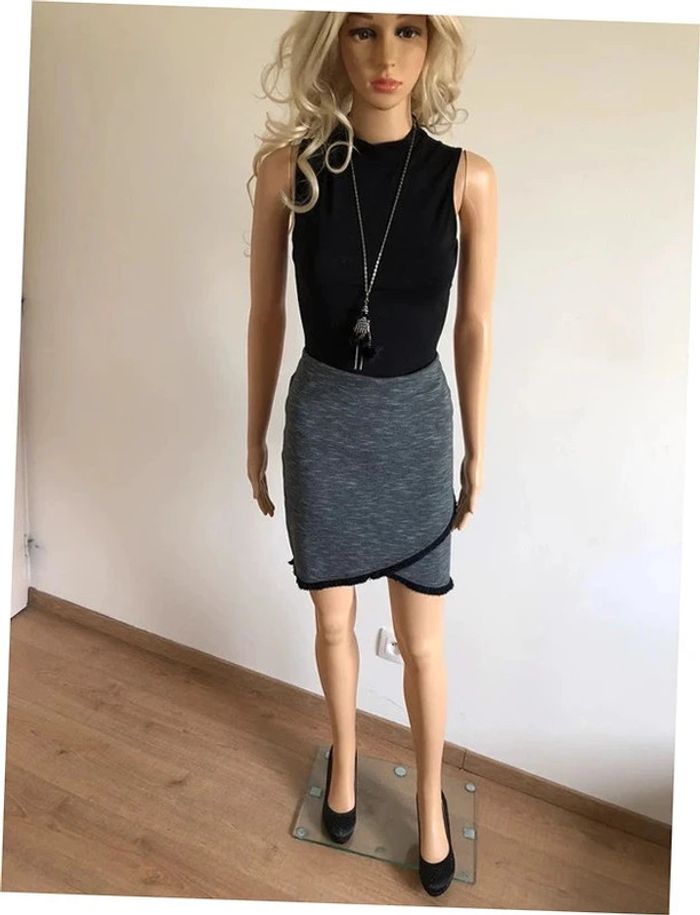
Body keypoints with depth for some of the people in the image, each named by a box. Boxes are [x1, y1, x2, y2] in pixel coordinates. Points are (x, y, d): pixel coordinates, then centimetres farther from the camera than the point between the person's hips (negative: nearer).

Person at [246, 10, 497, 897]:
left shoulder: (468, 178, -8)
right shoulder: (288, 167, -6)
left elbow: (474, 328, 0)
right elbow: (264, 315, 1)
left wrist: (477, 452, 5)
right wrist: (255, 436, 6)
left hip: (416, 421, 0)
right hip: (322, 419, 1)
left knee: (422, 642, 13)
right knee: (333, 621, 18)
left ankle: (430, 797, 41)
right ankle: (344, 758, 48)